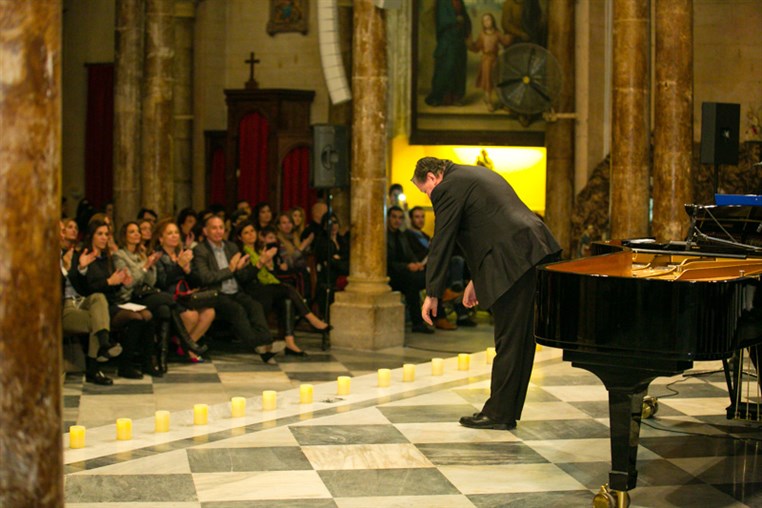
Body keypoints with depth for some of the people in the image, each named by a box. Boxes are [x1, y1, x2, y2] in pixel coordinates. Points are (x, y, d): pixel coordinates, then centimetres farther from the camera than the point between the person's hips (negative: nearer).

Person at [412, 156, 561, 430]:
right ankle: (508, 408, 21)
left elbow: (441, 243, -5)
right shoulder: (477, 174, 25)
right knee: (521, 338, 13)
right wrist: (476, 279, 27)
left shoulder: (447, 189, -4)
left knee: (508, 340, -3)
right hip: (534, 250, 10)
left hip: (514, 261, -10)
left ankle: (499, 413, 3)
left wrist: (432, 294, 1)